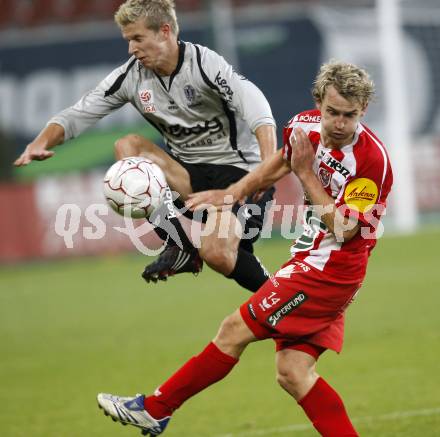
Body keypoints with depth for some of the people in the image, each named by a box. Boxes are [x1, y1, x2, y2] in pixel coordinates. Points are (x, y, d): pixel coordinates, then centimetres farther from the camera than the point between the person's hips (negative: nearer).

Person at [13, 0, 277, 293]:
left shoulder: (204, 65, -20)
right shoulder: (131, 76, -2)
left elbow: (258, 113, -33)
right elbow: (78, 115, 2)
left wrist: (269, 168, -50)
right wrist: (42, 142, -20)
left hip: (238, 167, -6)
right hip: (188, 171, 6)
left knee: (217, 254, -29)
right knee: (128, 146, -18)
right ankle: (181, 248, -12)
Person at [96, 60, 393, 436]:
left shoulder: (372, 159, -21)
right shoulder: (305, 126, 0)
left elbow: (342, 228, -22)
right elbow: (282, 161, 23)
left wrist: (305, 173, -22)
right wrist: (233, 193, 20)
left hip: (328, 272, -8)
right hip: (312, 262, 8)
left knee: (235, 331, -5)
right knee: (293, 374, 3)